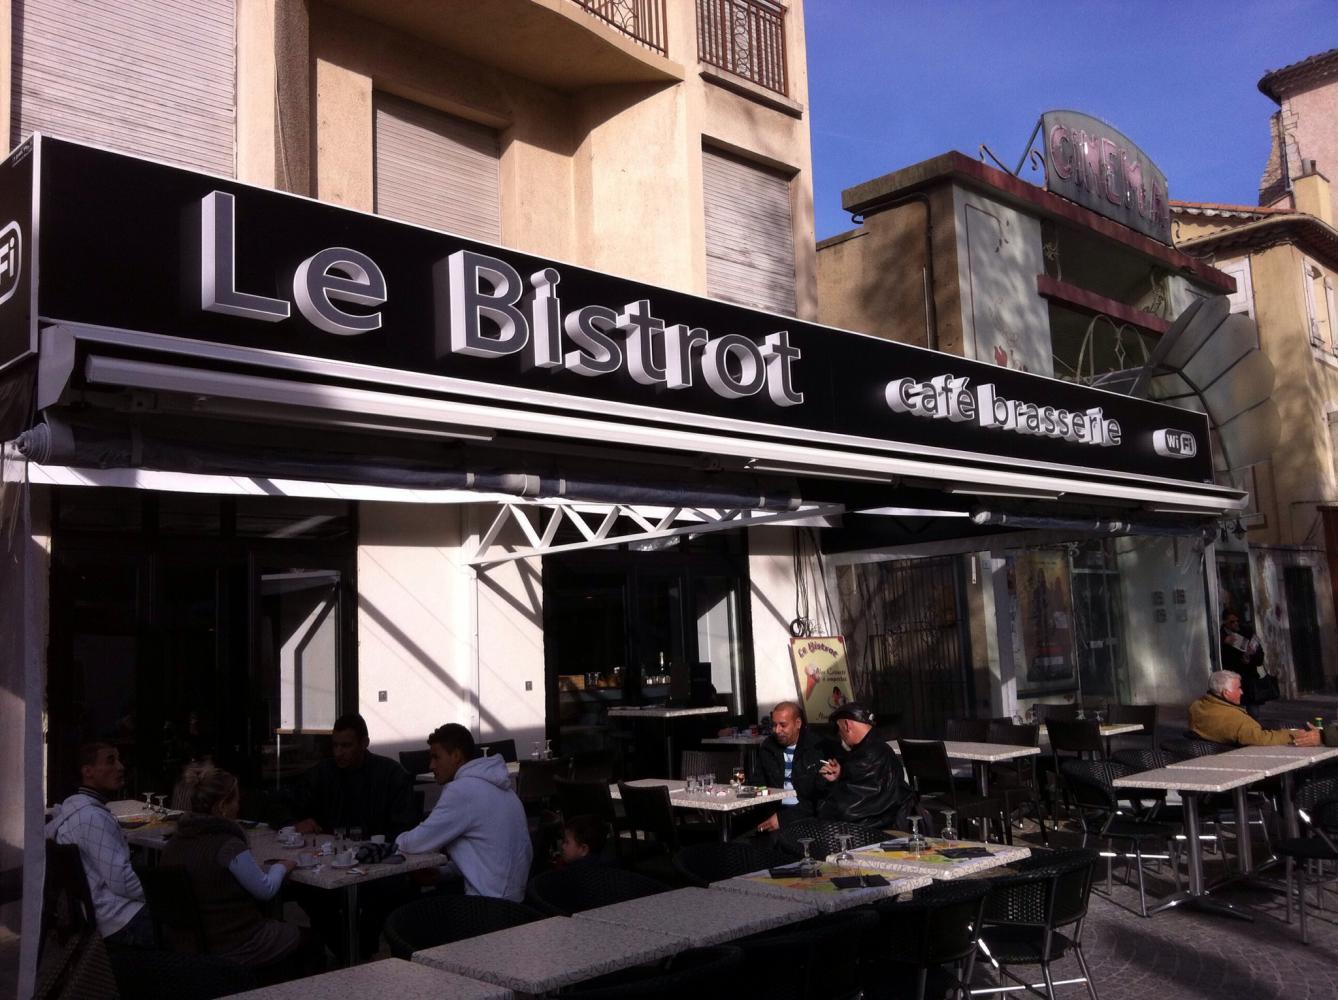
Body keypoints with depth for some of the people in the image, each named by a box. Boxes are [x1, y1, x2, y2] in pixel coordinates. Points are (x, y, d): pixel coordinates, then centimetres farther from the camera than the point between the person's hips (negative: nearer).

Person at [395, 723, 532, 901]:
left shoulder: (462, 790, -16)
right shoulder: (493, 783, 13)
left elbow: (418, 842, -13)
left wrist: (400, 840, 8)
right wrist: (440, 871, 9)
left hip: (491, 901, -9)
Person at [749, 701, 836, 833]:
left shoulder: (819, 748, -5)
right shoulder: (767, 747, 13)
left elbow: (821, 797, -9)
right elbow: (756, 785, 19)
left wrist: (783, 818, -16)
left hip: (806, 813, -4)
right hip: (773, 811, 4)